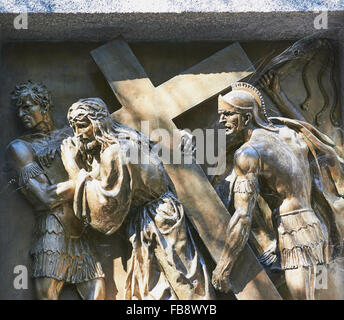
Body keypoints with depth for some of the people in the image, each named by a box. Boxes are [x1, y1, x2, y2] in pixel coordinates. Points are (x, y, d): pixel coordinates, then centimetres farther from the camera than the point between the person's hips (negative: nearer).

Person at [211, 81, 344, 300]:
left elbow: (243, 217, -17)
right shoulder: (289, 132, 10)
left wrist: (223, 267, -11)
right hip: (316, 227, 9)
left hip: (297, 235, -9)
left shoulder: (247, 153, -13)